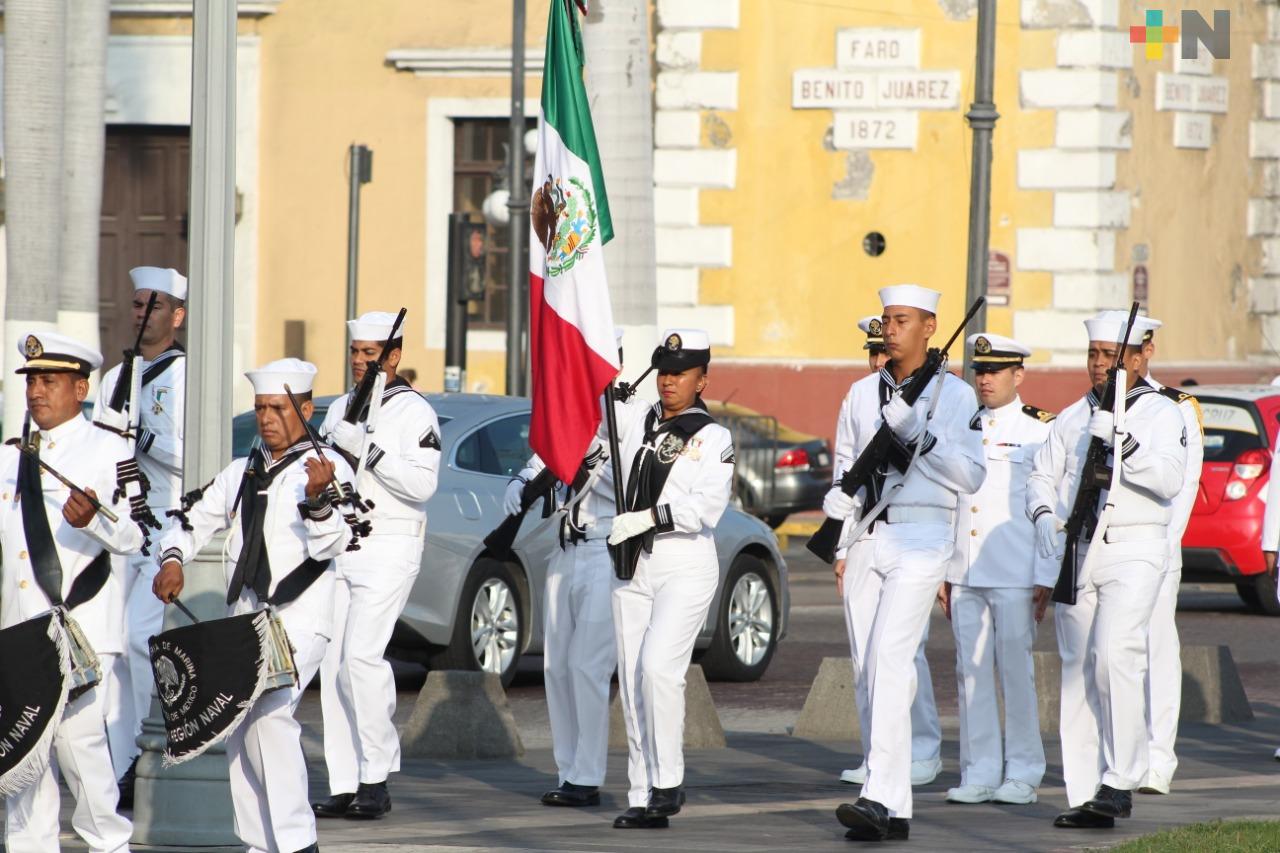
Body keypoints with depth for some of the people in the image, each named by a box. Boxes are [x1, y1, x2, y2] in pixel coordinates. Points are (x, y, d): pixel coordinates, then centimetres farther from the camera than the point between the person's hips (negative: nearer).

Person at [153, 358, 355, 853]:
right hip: (243, 621, 7)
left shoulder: (327, 469, -3)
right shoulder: (242, 474, 16)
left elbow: (331, 544, -17)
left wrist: (317, 500, -36)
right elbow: (194, 522, 23)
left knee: (270, 710, -25)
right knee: (239, 731, 8)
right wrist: (172, 558, 2)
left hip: (299, 621, -7)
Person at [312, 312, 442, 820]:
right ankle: (344, 786, 4)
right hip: (338, 546, 7)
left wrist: (366, 450, -20)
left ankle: (377, 776, -10)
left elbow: (423, 483, -16)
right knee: (334, 664, 2)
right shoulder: (341, 410, 18)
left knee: (362, 654, -18)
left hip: (388, 549, -7)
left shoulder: (413, 412, -5)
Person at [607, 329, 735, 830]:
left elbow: (708, 506, -12)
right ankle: (643, 799, 6)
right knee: (631, 684, 2)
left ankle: (668, 782, -9)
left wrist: (648, 517, -19)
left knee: (658, 668, -21)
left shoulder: (713, 439, 0)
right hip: (633, 567, 5)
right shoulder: (635, 419, 12)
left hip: (686, 567, -5)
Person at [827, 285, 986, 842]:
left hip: (920, 537, -6)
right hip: (866, 540, 6)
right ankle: (896, 810, 6)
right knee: (866, 672, 2)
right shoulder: (862, 394, 16)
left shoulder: (954, 395, 2)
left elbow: (970, 474, -6)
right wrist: (839, 547, 11)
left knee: (889, 658, -20)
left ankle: (879, 797, -28)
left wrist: (916, 430, -14)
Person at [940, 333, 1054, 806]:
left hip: (1015, 575, -5)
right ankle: (978, 772, 8)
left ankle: (1022, 775, 4)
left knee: (1016, 671, -2)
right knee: (970, 672, 4)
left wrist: (1047, 578, -9)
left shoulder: (1039, 430, -2)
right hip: (964, 573, 5)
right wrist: (942, 572, 13)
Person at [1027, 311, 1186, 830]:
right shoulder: (1071, 418, 17)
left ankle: (1121, 779, -16)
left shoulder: (1162, 415, 2)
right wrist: (1044, 515, -7)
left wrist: (1121, 442, -25)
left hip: (1133, 550, -5)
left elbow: (1170, 478, -13)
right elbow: (1042, 475, 14)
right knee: (1077, 671, 2)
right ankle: (1086, 795, 3)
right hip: (1075, 553, 5)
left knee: (1114, 654, -22)